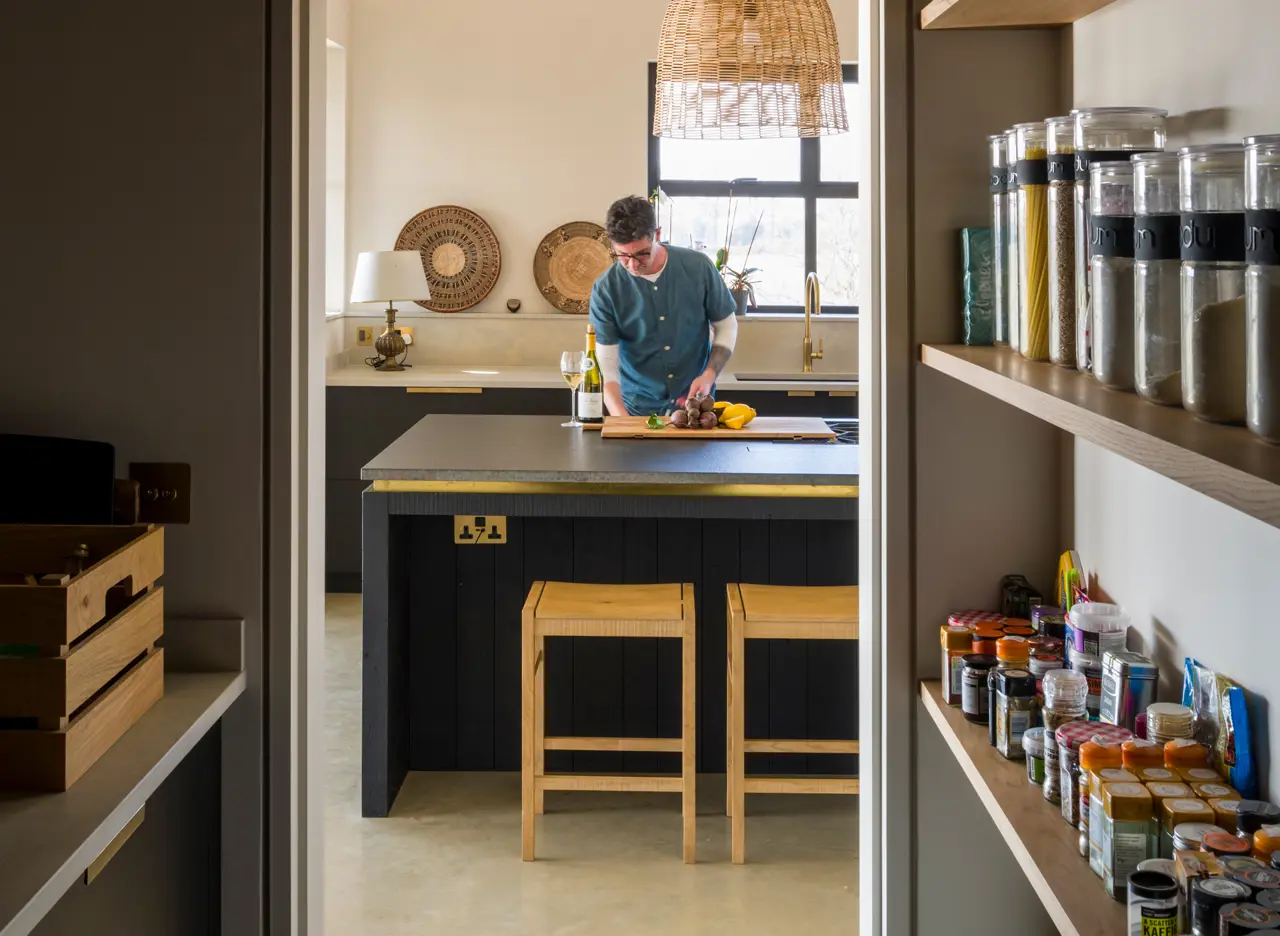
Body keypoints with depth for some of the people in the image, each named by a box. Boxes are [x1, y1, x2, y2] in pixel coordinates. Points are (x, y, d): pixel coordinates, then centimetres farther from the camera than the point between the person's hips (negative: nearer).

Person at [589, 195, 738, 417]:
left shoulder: (698, 267, -7)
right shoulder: (605, 290, -10)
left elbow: (726, 326, 5)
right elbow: (607, 365, -11)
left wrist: (709, 375, -10)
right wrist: (622, 420, -26)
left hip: (695, 404, 0)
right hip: (637, 409, 0)